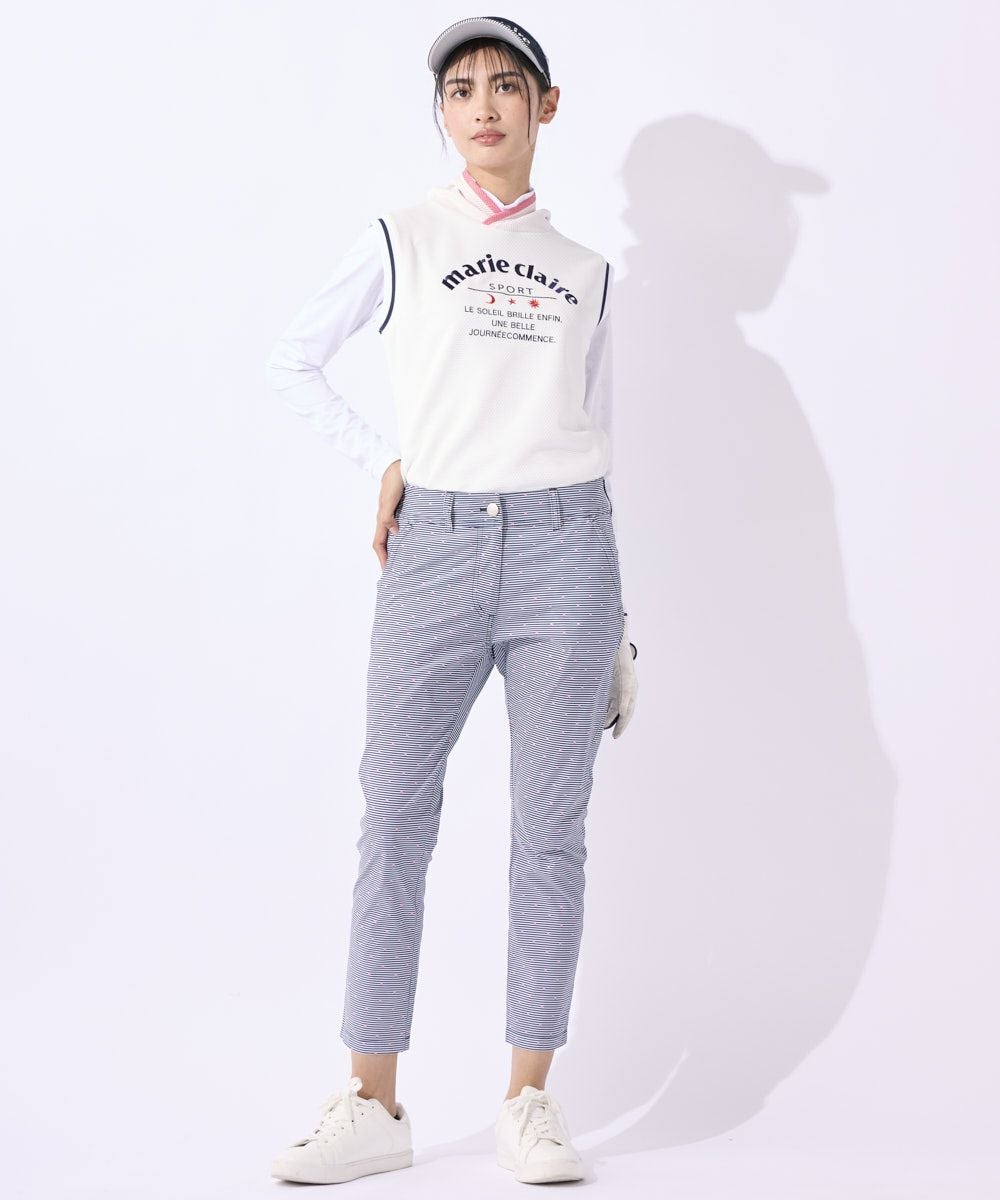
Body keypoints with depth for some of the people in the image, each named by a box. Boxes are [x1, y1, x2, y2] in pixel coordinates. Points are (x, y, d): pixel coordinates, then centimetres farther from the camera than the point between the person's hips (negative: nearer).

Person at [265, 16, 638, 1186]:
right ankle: (373, 1104, 8)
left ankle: (528, 1102, 10)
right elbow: (290, 363, 11)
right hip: (436, 550, -1)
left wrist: (615, 609, 16)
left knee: (550, 830, 1)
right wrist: (382, 459, 1)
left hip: (564, 547, 2)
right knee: (394, 819, -1)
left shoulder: (585, 273, 14)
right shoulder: (401, 241, 6)